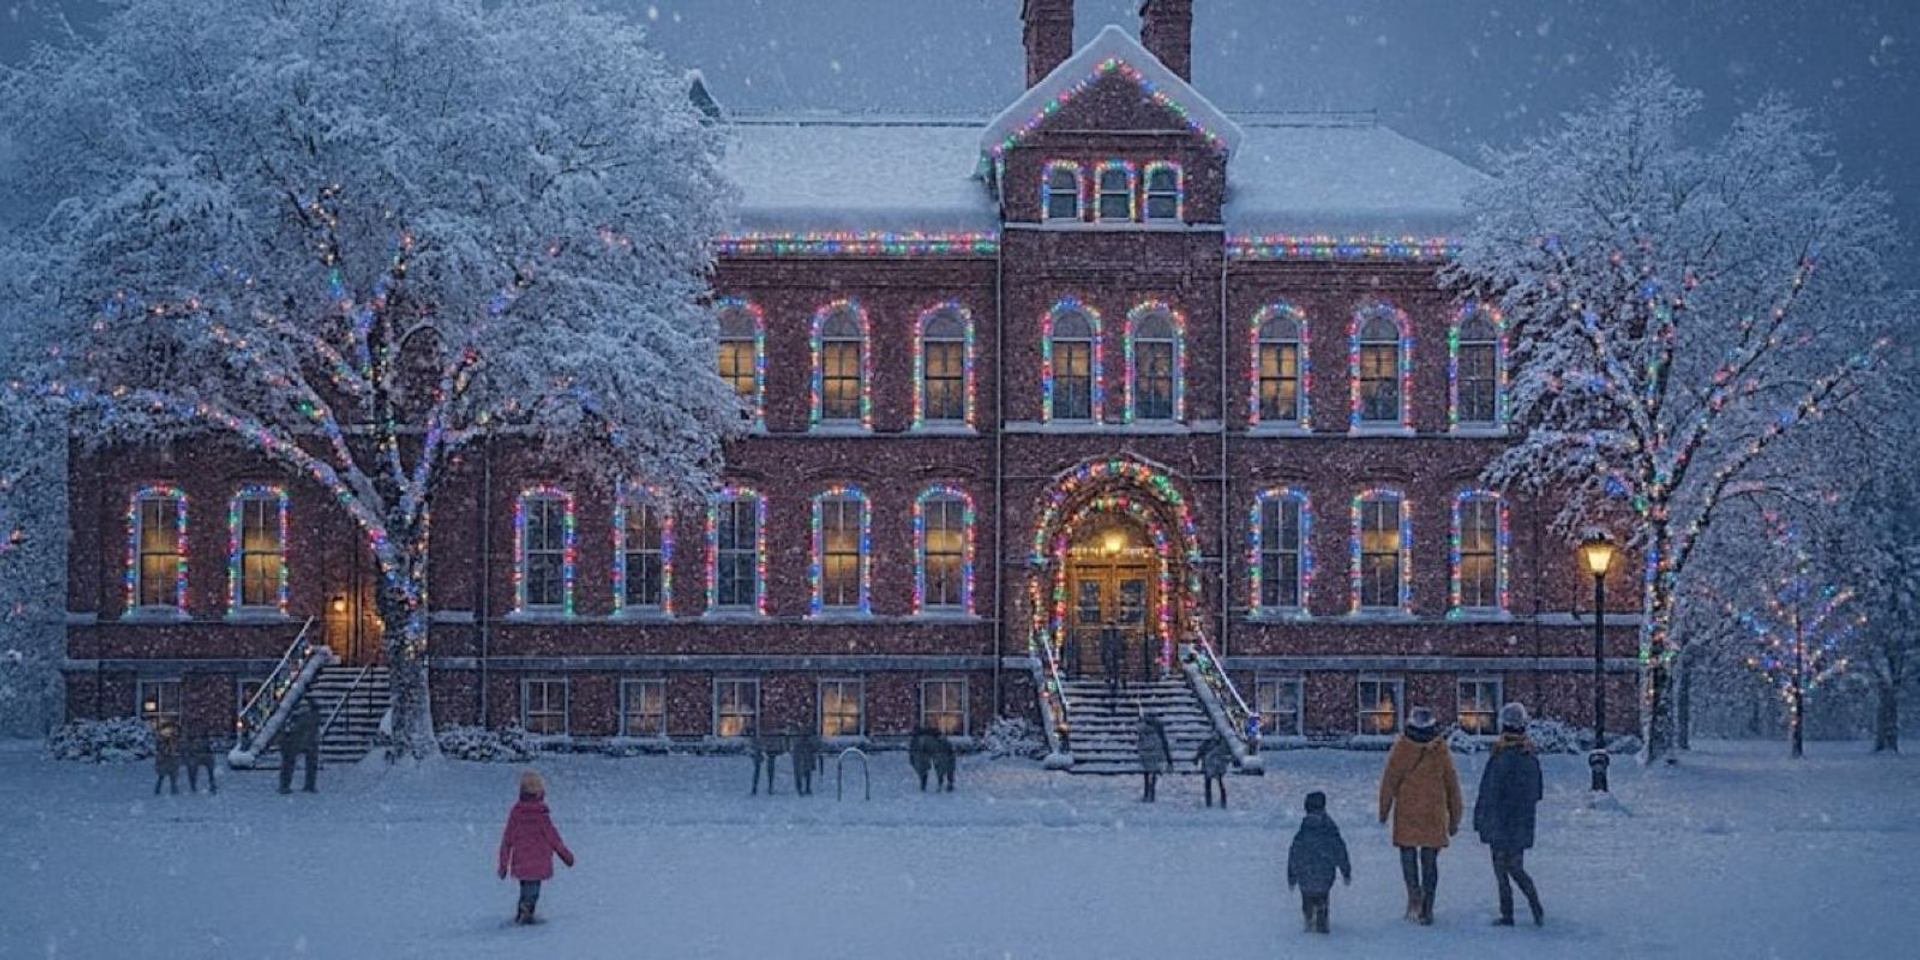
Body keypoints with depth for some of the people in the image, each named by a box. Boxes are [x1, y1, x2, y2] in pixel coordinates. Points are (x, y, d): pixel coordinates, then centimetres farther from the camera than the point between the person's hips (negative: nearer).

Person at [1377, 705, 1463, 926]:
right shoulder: (1441, 751, 1)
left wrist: (1384, 811, 3)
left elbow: (1389, 782, -5)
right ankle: (1427, 908, 6)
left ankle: (1414, 893, -14)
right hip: (1434, 815, 2)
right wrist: (1454, 818, 15)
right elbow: (1452, 786, 7)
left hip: (1407, 814, -2)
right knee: (1430, 860, 8)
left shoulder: (1401, 749, -6)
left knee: (1408, 854, 10)